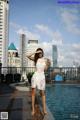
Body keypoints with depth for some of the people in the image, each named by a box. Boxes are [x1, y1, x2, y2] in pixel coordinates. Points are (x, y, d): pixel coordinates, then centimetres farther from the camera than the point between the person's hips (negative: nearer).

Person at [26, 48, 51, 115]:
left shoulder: (45, 60, 6)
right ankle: (33, 109, 6)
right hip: (35, 76, 0)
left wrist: (48, 64, -12)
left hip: (42, 76, 0)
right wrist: (35, 52, -10)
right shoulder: (35, 59, 5)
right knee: (33, 92, -1)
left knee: (42, 93, 5)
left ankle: (44, 109, 11)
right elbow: (28, 56, -8)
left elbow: (45, 69, 3)